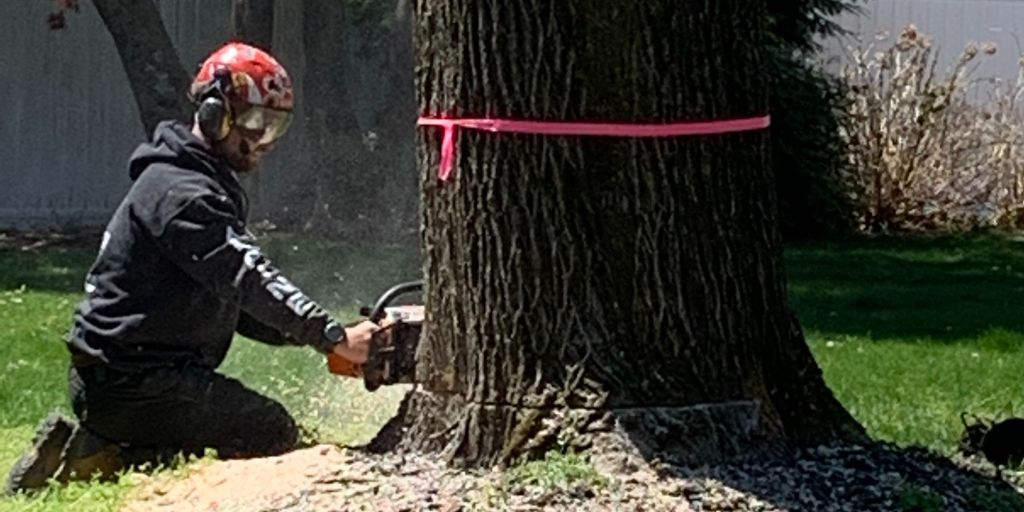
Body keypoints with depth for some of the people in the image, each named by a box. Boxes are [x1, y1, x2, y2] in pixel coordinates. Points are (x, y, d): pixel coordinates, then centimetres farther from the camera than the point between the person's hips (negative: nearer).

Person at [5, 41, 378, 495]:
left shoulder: (209, 185, 18)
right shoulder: (181, 192, -16)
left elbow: (235, 304, 17)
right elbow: (249, 278, -25)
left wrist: (313, 332, 2)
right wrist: (334, 339, -28)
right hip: (128, 381, -10)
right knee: (272, 434, -13)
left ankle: (91, 447, 9)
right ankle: (104, 459, -13)